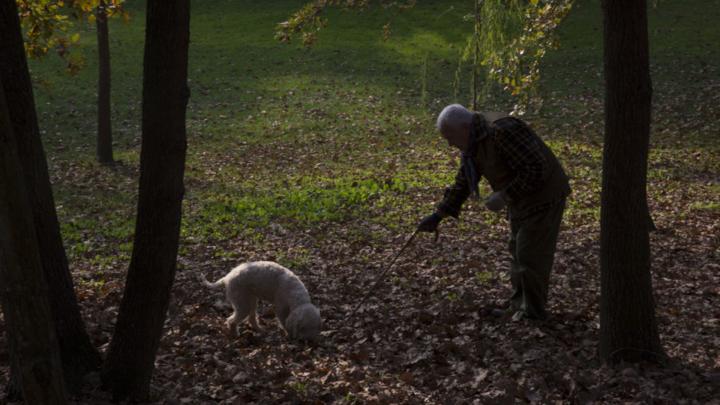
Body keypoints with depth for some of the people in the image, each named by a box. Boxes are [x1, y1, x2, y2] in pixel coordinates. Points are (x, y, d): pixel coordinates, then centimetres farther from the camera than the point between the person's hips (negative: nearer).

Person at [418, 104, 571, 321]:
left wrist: (504, 197, -25)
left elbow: (535, 170, -30)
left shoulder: (502, 132, -29)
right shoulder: (474, 139, 1)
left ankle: (533, 311, 9)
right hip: (522, 196, 9)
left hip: (543, 195, -9)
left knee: (531, 255, -4)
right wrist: (438, 215, 6)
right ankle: (519, 305, 24)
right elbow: (463, 182, 9)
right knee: (518, 252, 14)